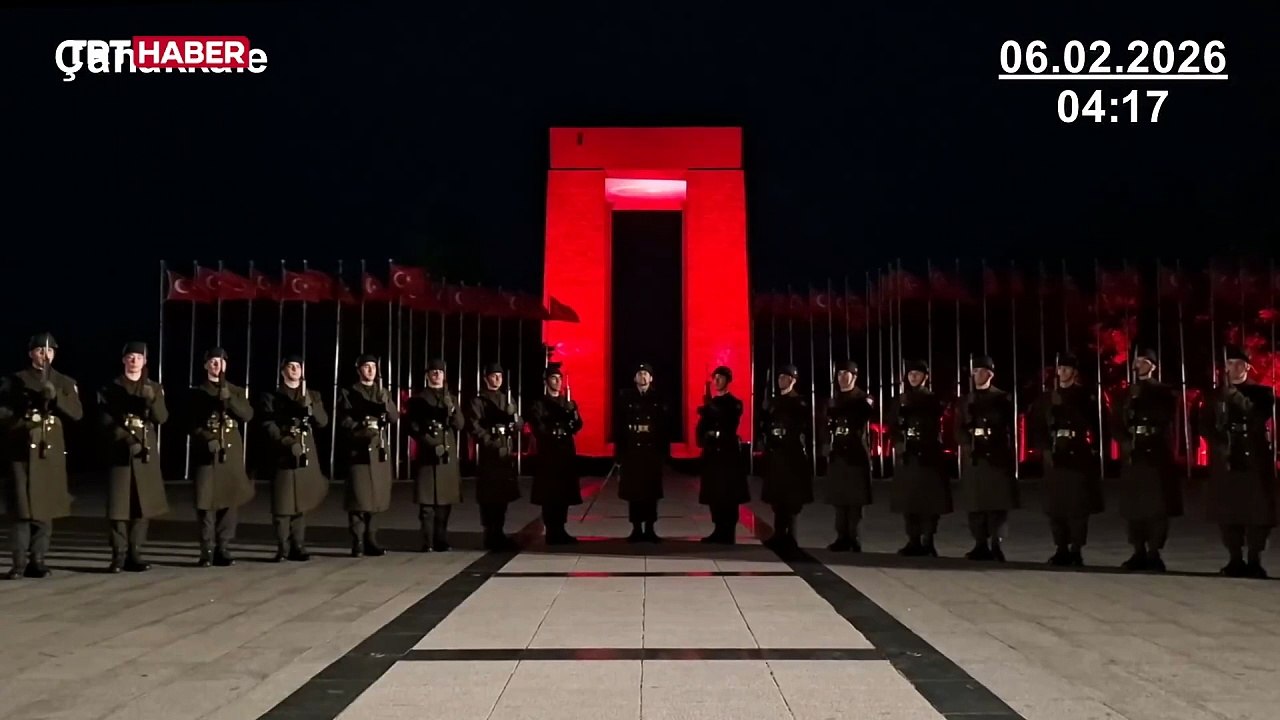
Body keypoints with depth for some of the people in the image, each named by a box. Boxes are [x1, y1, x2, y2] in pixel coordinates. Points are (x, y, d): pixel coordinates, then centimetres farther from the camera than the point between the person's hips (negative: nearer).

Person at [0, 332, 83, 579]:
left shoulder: (65, 383, 11)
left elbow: (77, 413, -1)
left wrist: (55, 396, -15)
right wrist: (22, 422, -13)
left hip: (51, 452, 2)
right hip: (21, 451, -2)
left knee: (45, 509, 2)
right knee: (22, 509, -5)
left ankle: (37, 561, 8)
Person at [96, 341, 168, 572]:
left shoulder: (154, 388, 12)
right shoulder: (110, 388, 6)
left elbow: (162, 418, 1)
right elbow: (107, 422, 0)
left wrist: (151, 399, -16)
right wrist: (126, 439, -14)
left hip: (147, 453, 2)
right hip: (120, 453, -2)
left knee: (143, 504, 2)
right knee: (118, 505, -6)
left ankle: (135, 554, 8)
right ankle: (119, 555, 0)